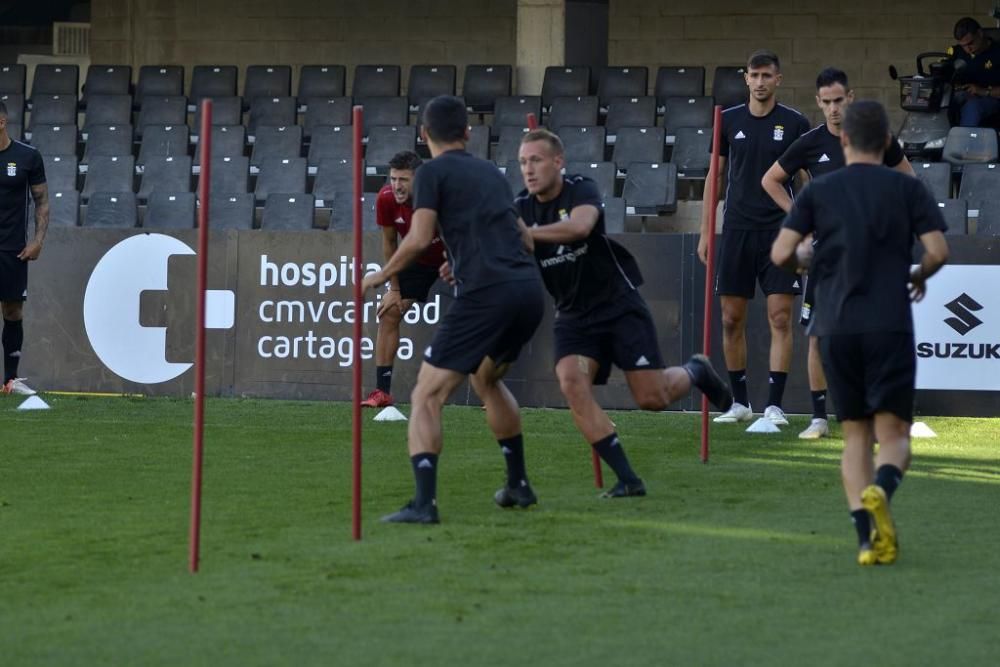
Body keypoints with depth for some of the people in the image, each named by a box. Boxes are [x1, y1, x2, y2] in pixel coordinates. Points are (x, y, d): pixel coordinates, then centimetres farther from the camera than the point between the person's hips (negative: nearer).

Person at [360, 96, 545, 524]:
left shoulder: (434, 172, 2)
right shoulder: (491, 172, 22)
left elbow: (419, 238, -9)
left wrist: (382, 275, 6)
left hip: (484, 296, -7)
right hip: (529, 291, 7)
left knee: (427, 397, -4)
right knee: (486, 378, 32)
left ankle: (424, 502, -20)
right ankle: (519, 486, 35)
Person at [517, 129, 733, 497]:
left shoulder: (582, 190, -14)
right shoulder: (521, 209, -2)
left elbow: (580, 226, -37)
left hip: (620, 306, -4)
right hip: (574, 316, 4)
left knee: (652, 398, -7)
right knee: (571, 383, -22)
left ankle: (694, 371, 30)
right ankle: (627, 478, -17)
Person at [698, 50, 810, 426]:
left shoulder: (794, 124, 1)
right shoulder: (729, 121, 7)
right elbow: (716, 177, 12)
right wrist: (705, 232, 8)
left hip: (779, 230, -2)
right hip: (737, 229, 2)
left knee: (780, 317, -7)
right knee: (731, 320, 4)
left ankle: (774, 405, -4)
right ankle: (739, 402, 15)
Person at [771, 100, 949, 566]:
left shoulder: (819, 191, 6)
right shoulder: (907, 189, 3)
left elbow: (781, 254, -2)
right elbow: (937, 251, -4)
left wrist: (803, 261, 21)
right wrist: (918, 276, 18)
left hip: (836, 327, 2)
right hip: (890, 326, -2)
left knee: (855, 435, 10)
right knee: (893, 433, 2)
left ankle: (867, 536, -5)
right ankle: (880, 491, -32)